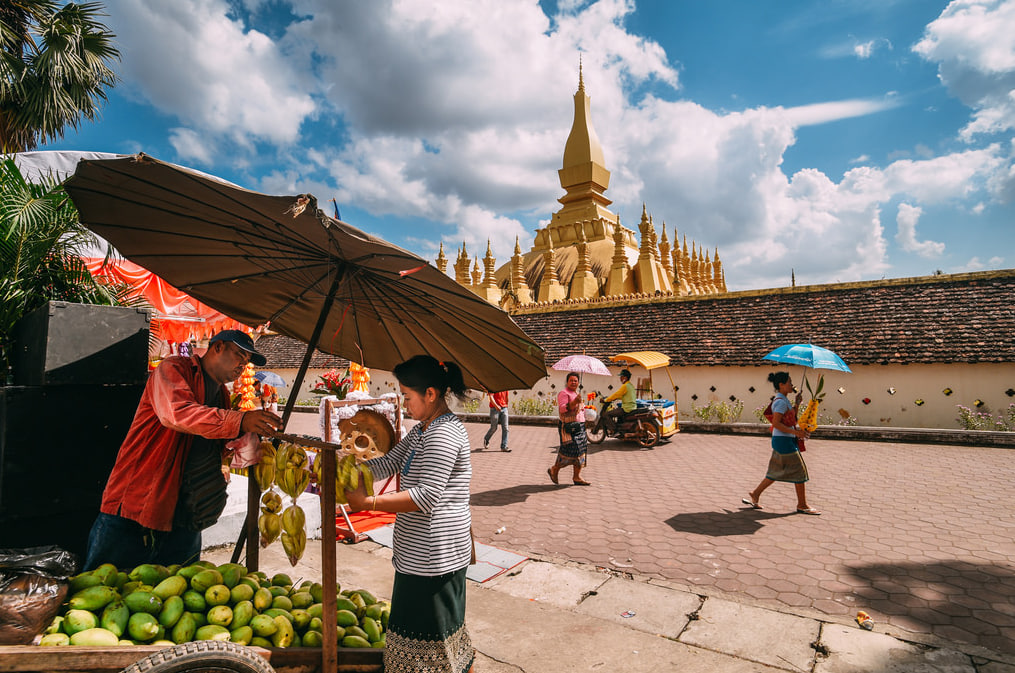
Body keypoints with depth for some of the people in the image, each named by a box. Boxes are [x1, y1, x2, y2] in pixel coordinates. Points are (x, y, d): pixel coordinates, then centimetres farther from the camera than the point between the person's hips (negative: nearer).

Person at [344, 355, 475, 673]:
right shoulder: (423, 430, 12)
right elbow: (388, 462, 12)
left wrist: (369, 502, -24)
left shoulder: (445, 434, -21)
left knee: (428, 631, 4)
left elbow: (427, 497, -26)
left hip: (434, 555, -10)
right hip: (423, 552, 10)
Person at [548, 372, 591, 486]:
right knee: (571, 450, -11)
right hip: (569, 427, -9)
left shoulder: (576, 394, 21)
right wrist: (574, 402, -32)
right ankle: (554, 470, 8)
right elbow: (562, 409, -22)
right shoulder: (563, 393, -8)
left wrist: (583, 409, 17)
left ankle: (577, 477, 13)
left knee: (581, 451, 7)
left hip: (579, 426, 9)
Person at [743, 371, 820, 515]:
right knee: (799, 471, 1)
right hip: (783, 440, -10)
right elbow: (776, 423, -22)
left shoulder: (783, 400, 15)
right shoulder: (780, 401, -17)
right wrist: (795, 432, -23)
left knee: (776, 472, 14)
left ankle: (754, 495, 17)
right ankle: (802, 505, 13)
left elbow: (791, 419, 19)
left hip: (787, 440, 10)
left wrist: (797, 403, 10)